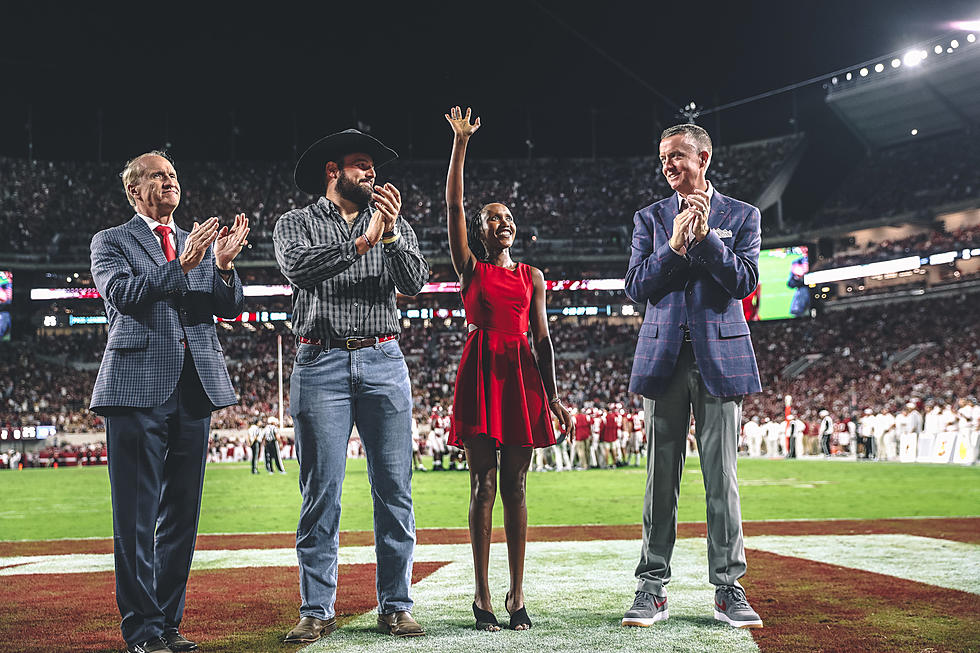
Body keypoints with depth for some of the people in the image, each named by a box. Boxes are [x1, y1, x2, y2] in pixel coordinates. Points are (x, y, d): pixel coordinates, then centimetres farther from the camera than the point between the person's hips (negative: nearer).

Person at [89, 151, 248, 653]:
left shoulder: (199, 242, 20)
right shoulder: (111, 242, 8)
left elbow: (231, 308, 10)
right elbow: (120, 293, -11)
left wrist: (224, 265, -9)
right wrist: (183, 265, -18)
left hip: (195, 386, 5)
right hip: (138, 385, -5)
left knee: (182, 512, 8)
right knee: (135, 516, -4)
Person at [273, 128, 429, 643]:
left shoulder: (393, 226, 16)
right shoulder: (296, 224, 9)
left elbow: (414, 282, 1)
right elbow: (299, 268, -12)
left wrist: (390, 235, -14)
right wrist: (361, 242, -16)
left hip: (383, 363, 2)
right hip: (321, 364, -2)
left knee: (394, 491, 0)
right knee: (321, 493, -3)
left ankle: (394, 606, 7)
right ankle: (317, 611, 4)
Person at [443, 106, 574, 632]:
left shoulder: (532, 278, 14)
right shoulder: (470, 268, 8)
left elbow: (541, 338, 11)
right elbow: (453, 205, -1)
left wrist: (553, 396, 4)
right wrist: (459, 143, -5)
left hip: (522, 374, 2)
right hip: (481, 372, -2)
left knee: (514, 487, 2)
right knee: (483, 484, -2)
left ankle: (516, 594, 5)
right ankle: (482, 594, 3)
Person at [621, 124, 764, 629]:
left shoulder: (742, 216, 9)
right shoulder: (649, 218, 13)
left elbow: (745, 281, -3)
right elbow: (636, 287, 2)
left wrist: (706, 237, -11)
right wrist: (675, 246, -9)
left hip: (720, 358, -1)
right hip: (664, 357, 1)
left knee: (722, 478, -1)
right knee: (661, 479, 2)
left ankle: (728, 590, 6)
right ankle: (652, 588, 7)